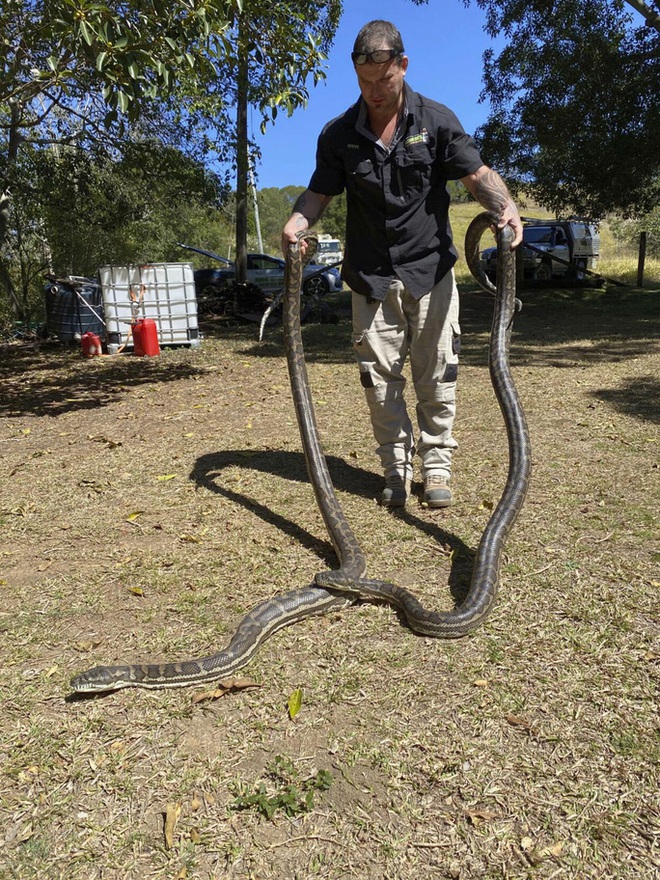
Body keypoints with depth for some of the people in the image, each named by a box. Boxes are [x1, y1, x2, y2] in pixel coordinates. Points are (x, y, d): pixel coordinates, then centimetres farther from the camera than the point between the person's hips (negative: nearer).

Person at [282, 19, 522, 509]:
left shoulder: (437, 120, 1)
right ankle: (397, 471, 13)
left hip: (430, 270, -1)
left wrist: (506, 207, -21)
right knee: (380, 376, 1)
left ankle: (437, 468, 13)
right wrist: (297, 222, -16)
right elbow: (320, 192, 6)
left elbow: (478, 175, -1)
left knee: (436, 375, 0)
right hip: (372, 276, 2)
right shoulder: (339, 134, 4)